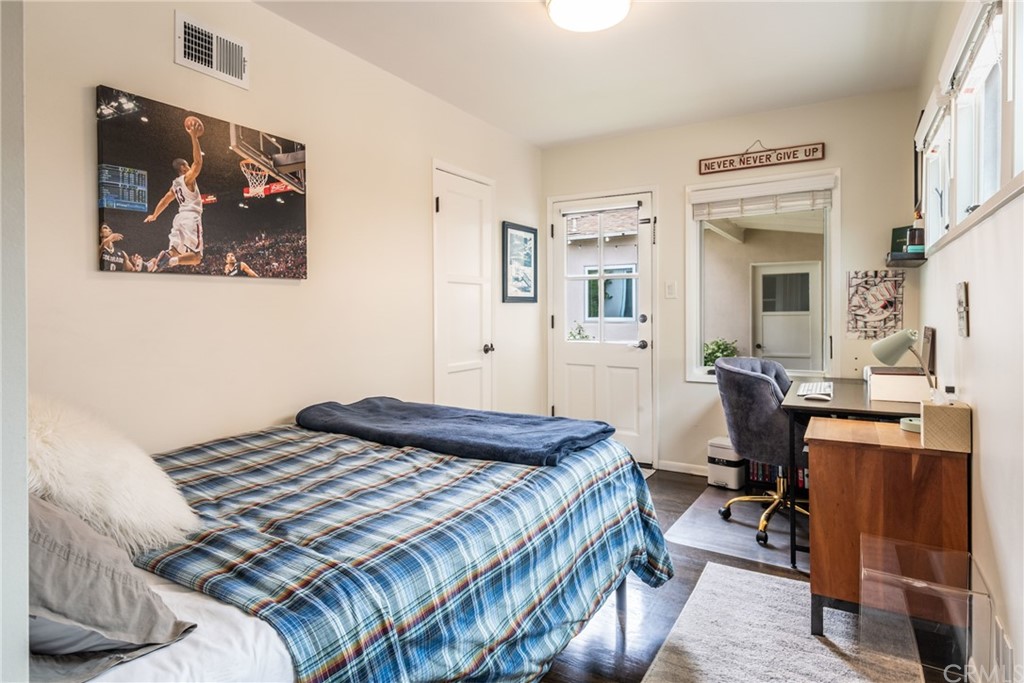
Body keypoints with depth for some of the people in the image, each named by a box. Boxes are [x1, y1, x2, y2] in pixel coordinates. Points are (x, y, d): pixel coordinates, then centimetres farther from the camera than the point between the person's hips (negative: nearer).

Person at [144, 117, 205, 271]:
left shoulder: (175, 184, 22)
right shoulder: (188, 177, -1)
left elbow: (164, 201, 30)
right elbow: (198, 162, -13)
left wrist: (154, 216, 43)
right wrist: (194, 137, -11)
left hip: (180, 217, 8)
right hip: (191, 217, -8)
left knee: (174, 252, 6)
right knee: (196, 256, -11)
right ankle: (170, 260, -36)